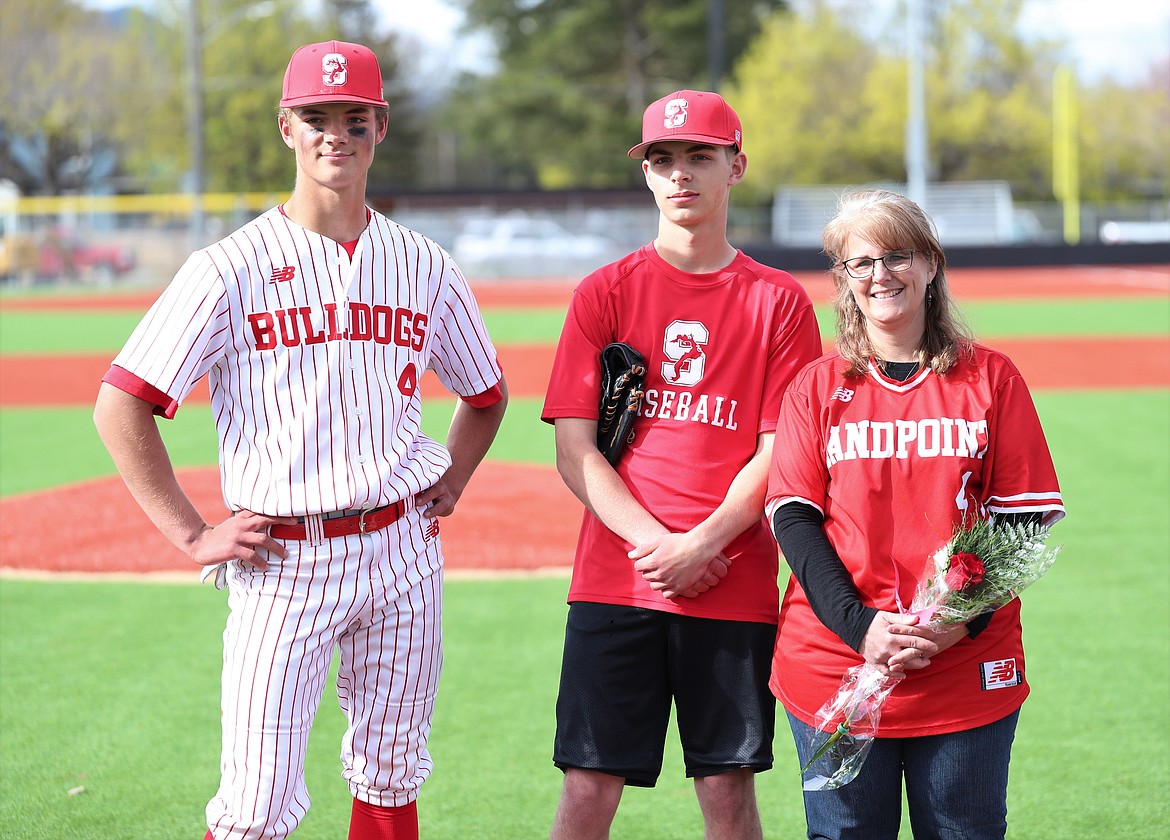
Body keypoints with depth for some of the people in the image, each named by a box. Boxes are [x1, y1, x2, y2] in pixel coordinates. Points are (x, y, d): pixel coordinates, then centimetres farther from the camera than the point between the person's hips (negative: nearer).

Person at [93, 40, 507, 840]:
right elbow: (120, 404, -8)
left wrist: (448, 489, 10)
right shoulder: (231, 269, -6)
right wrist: (192, 535, -9)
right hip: (282, 563, -4)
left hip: (402, 553, 4)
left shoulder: (424, 266, 7)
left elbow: (488, 392, 24)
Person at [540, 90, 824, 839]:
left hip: (735, 588, 0)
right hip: (614, 578, 0)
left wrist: (700, 545, -13)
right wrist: (656, 543, -12)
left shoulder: (778, 301, 5)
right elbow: (574, 448, 1)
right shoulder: (606, 293, 7)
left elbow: (779, 452, 0)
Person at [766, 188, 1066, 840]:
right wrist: (860, 625, -15)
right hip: (833, 668, 0)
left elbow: (1023, 518, 1)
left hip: (968, 675, 0)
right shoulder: (817, 387, 6)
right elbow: (794, 518, -1)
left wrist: (962, 620, -14)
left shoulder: (992, 378, 5)